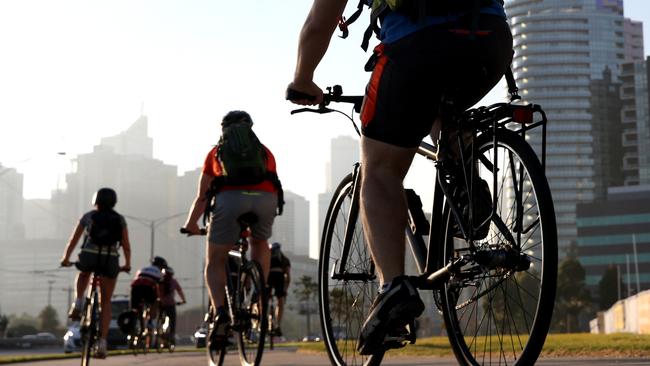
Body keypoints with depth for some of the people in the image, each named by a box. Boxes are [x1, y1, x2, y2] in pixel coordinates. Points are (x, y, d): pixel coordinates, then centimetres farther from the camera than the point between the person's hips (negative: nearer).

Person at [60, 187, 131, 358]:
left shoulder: (88, 216, 15)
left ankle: (78, 303, 14)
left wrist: (65, 258, 32)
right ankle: (102, 343, -2)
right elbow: (126, 246, 14)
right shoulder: (119, 219, 16)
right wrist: (127, 264, 28)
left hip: (89, 256, 0)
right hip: (110, 260, 0)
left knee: (83, 273, 38)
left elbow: (73, 240, 19)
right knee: (106, 302, 11)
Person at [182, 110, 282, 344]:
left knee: (215, 262, 13)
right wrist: (254, 223, 57)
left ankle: (220, 311, -9)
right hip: (267, 198, 2)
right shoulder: (265, 151, 34)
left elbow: (202, 197, 33)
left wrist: (191, 225, 49)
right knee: (259, 245, 33)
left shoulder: (217, 152, 30)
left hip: (231, 198, -2)